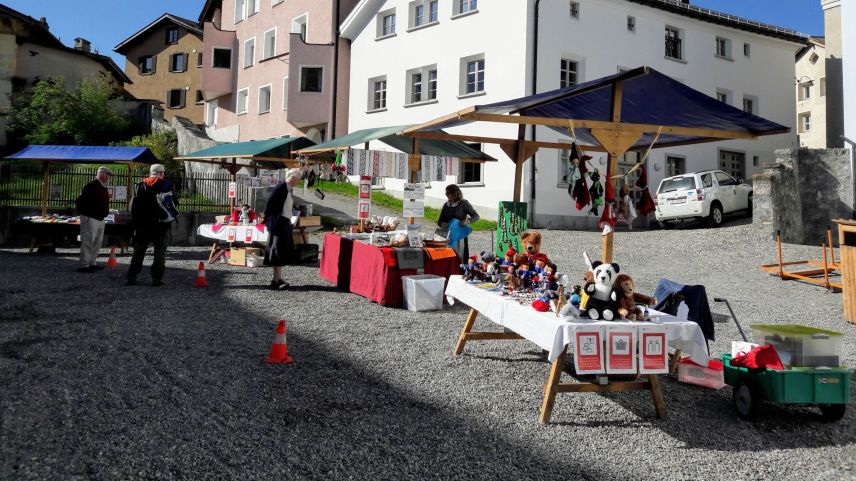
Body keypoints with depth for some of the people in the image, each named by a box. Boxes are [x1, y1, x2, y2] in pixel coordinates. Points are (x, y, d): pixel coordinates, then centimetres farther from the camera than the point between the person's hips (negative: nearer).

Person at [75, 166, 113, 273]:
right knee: (88, 242, -6)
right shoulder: (92, 186, -15)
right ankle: (84, 265, -1)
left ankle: (92, 263, 23)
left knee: (97, 242, 14)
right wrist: (84, 212, -12)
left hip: (100, 218, 10)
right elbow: (79, 201, -17)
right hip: (90, 218, -10)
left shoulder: (103, 187, 13)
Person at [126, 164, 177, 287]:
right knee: (159, 253, 3)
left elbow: (133, 207, 9)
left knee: (138, 252, 12)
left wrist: (136, 222, 14)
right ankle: (156, 279, 0)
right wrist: (172, 216, -1)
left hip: (142, 225, 4)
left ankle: (131, 278, 11)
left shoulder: (139, 186, 10)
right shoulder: (165, 185, -5)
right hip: (160, 225, -4)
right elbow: (167, 204, -15)